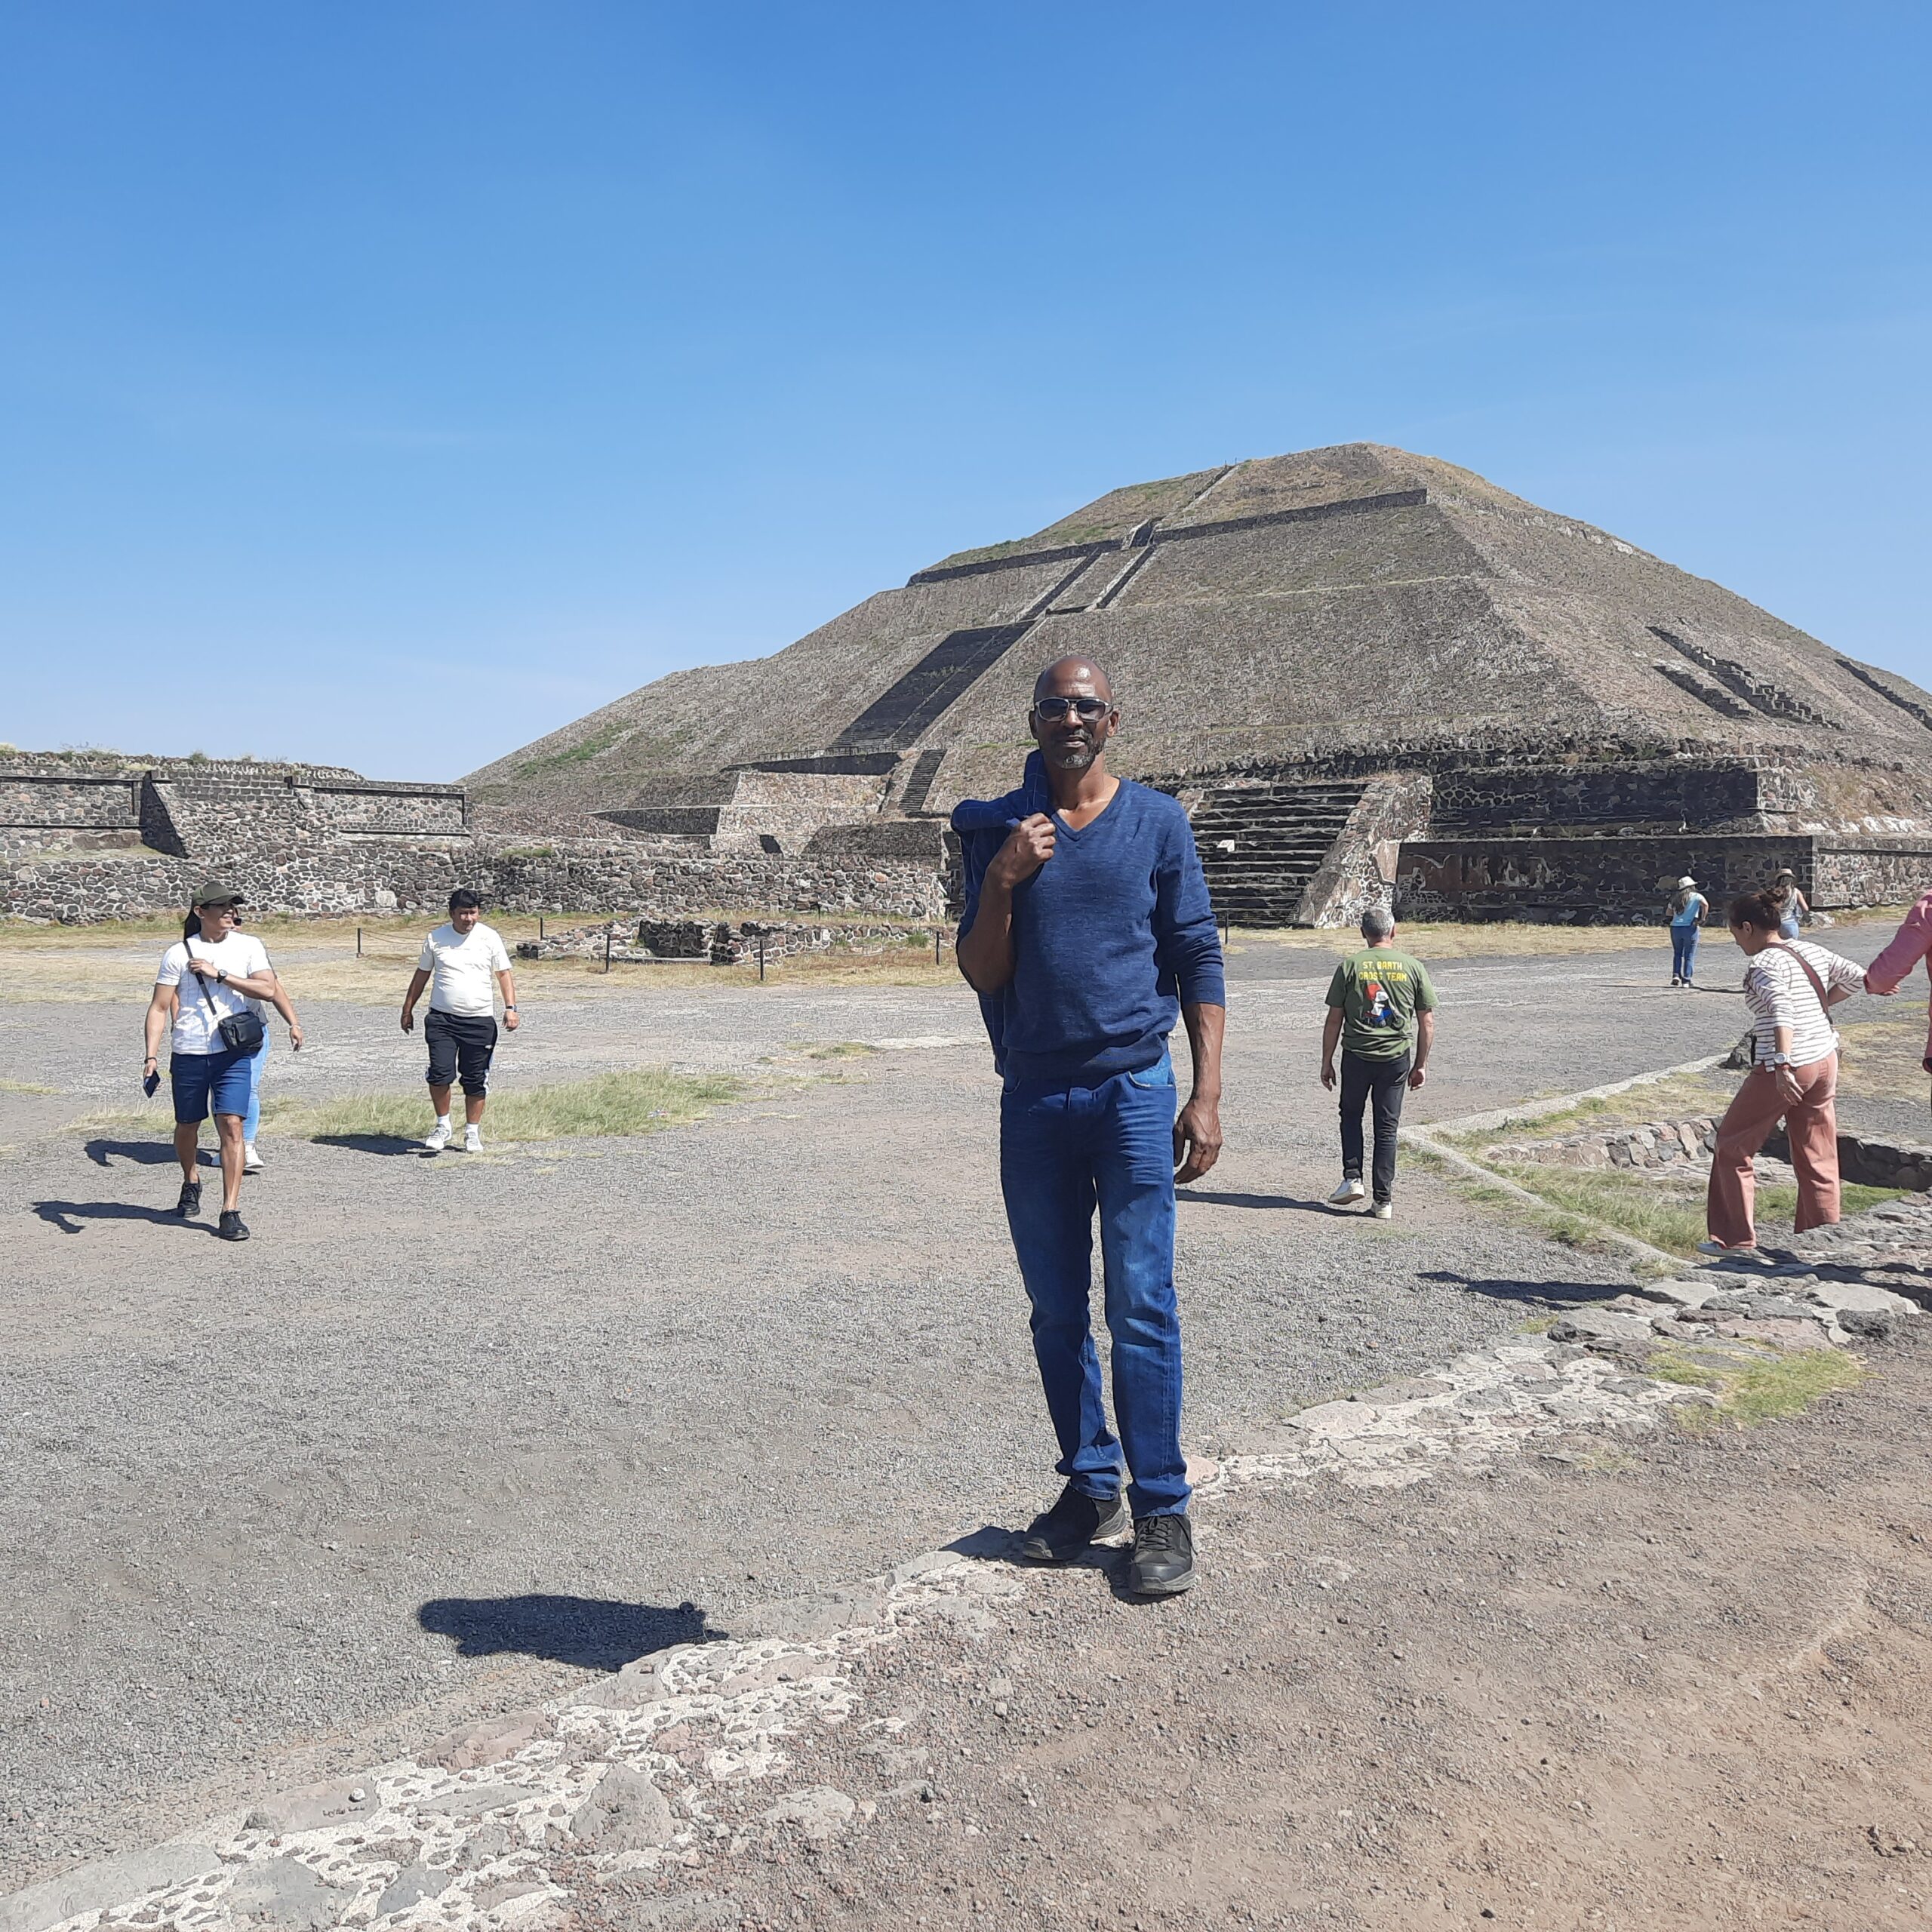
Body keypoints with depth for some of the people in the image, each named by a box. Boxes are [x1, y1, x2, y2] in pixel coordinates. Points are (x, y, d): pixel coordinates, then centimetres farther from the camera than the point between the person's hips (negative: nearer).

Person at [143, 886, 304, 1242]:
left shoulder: (248, 946, 5)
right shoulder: (179, 953, 1)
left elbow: (268, 990, -7)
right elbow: (160, 1007, 1)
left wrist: (219, 974, -14)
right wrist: (151, 1056, -8)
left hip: (232, 1053, -1)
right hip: (188, 1053, 1)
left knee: (231, 1125, -11)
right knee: (187, 1125, 15)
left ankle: (230, 1212, -7)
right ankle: (191, 1182, 46)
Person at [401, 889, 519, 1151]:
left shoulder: (490, 937, 2)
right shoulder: (435, 938, 4)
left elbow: (503, 974, 4)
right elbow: (422, 974, 16)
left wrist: (510, 1007, -9)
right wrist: (408, 1009, 20)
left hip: (480, 1020, 0)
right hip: (441, 1018, 0)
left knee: (476, 1080, 4)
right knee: (440, 1073, -12)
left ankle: (472, 1132, 19)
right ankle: (443, 1125, 8)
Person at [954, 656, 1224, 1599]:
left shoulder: (1156, 822, 3)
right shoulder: (995, 829, 6)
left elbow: (1199, 960, 2)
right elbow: (981, 974, 3)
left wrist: (1206, 1095, -5)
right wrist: (1001, 882, -14)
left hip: (1133, 1091, -2)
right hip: (1033, 1099, 3)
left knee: (1141, 1307, -3)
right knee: (1056, 1310, 10)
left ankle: (1162, 1508, 7)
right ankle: (1089, 1486, 23)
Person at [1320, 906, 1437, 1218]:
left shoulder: (1349, 966, -3)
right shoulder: (1413, 967, 2)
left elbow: (1334, 1020, -2)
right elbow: (1427, 1022, 3)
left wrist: (1327, 1062, 6)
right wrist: (1421, 1064, 12)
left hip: (1356, 1055, -1)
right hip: (1396, 1058, 1)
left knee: (1351, 1115, 20)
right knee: (1387, 1127, 8)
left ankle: (1352, 1178, 7)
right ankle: (1384, 1200, 8)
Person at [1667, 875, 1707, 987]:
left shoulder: (1675, 897, 12)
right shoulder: (1696, 896, 0)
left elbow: (1669, 913, 14)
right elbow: (1705, 904, -19)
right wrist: (1702, 919, -11)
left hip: (1675, 927, 3)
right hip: (1690, 927, -3)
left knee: (1677, 953, 17)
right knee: (1689, 955, 5)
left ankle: (1676, 975, 1)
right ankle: (1686, 980, 2)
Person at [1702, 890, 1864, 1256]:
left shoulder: (1765, 963, -15)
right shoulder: (1811, 951, 9)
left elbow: (1781, 1011, -29)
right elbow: (1856, 978, 18)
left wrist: (1782, 1065, -36)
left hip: (1785, 1067, -8)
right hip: (1825, 1061, 8)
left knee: (1732, 1146, 8)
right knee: (1818, 1159, 14)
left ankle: (1737, 1239, 11)